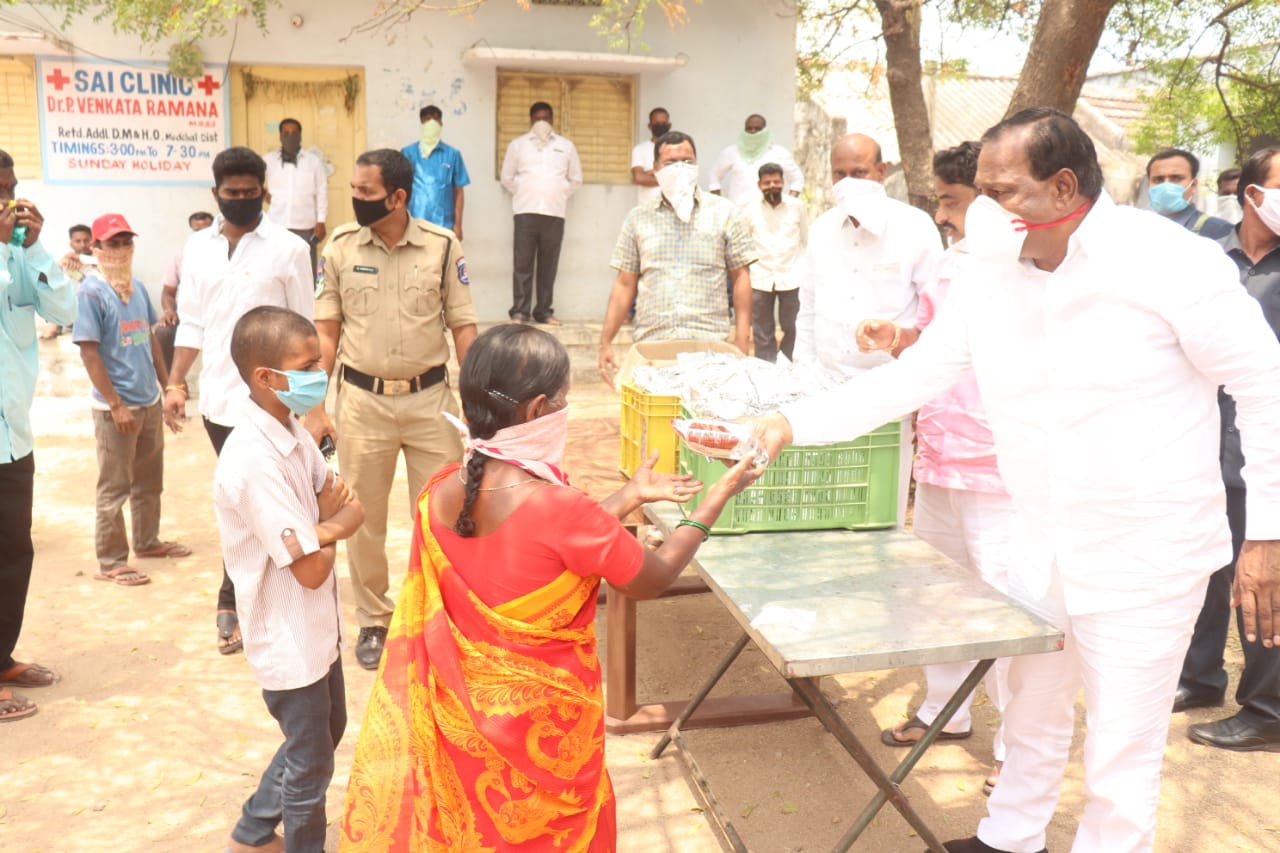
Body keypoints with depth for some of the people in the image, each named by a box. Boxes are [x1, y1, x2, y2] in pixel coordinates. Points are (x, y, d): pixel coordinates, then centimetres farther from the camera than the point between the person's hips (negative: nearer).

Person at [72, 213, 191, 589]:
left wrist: (168, 386, 15)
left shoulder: (137, 288, 7)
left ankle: (147, 541, 36)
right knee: (114, 488, 2)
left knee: (150, 481, 19)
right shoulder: (91, 292, -14)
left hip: (150, 402, 7)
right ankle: (111, 562, 12)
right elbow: (89, 353, -16)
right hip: (116, 407, -7)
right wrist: (116, 405, -18)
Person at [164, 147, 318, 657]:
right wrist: (176, 384, 5)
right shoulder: (198, 247, 8)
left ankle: (230, 604, 11)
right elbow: (191, 324, 12)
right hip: (217, 396, 5)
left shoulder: (288, 249, -5)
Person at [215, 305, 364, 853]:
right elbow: (311, 568, -28)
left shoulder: (294, 433, -1)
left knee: (326, 732, 26)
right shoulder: (254, 461, -28)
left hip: (317, 626, 9)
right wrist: (331, 529, -9)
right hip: (289, 640, -9)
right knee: (311, 762, 10)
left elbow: (350, 507, 1)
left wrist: (321, 524, -19)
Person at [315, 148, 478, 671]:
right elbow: (326, 331, 4)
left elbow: (464, 327, -1)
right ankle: (372, 621, 28)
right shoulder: (340, 246, -1)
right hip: (363, 401, 1)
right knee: (364, 518, 11)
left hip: (430, 398, -1)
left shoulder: (442, 247, -4)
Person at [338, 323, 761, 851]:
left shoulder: (440, 492, -10)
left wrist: (631, 497, 9)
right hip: (542, 721, -5)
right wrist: (718, 497, -2)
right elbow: (651, 579, -14)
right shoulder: (561, 508, -30)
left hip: (462, 710, 6)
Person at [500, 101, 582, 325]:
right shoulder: (517, 144, 10)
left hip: (555, 213, 1)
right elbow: (507, 177, 12)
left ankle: (544, 311, 7)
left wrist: (559, 195, 9)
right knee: (522, 263, -4)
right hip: (526, 212, -1)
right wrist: (523, 195, 6)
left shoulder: (566, 146, 13)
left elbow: (576, 179, 16)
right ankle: (519, 311, -2)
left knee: (548, 264, 2)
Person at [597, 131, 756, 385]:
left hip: (710, 347, -1)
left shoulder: (723, 213, 7)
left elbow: (740, 278, 5)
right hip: (649, 345, 2)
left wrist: (742, 346, -3)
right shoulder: (639, 218, 12)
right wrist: (605, 343, 5)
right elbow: (625, 284, 12)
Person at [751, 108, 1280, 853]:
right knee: (1032, 712, 23)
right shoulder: (989, 278, -1)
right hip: (1042, 544, 6)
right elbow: (913, 377, 3)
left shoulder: (1170, 262, -17)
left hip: (1147, 553, -5)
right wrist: (794, 425, -5)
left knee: (1123, 751, 6)